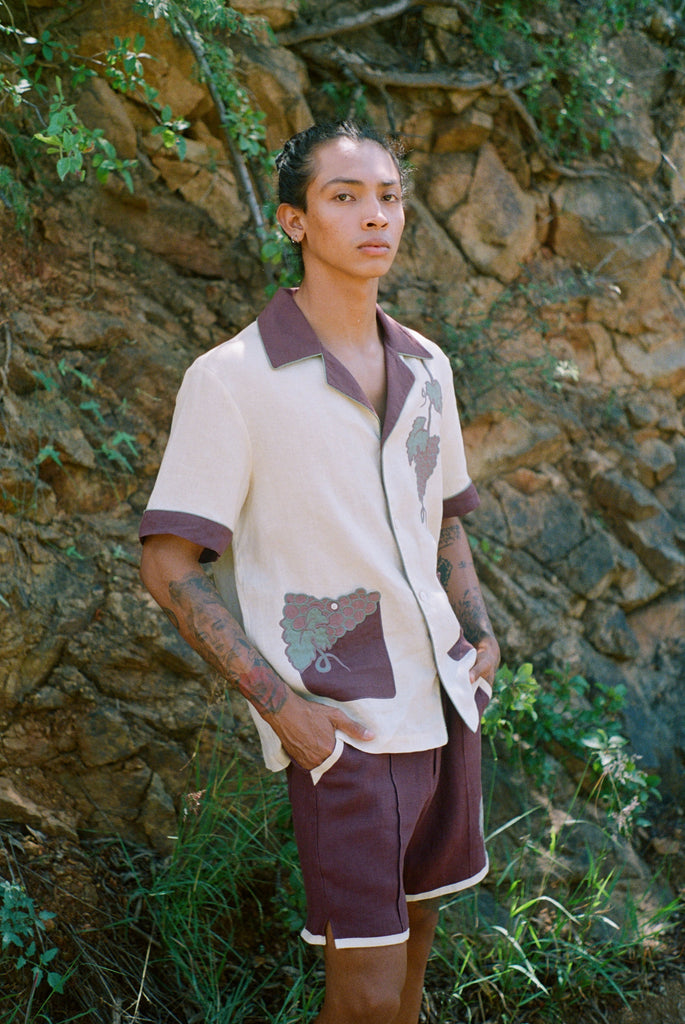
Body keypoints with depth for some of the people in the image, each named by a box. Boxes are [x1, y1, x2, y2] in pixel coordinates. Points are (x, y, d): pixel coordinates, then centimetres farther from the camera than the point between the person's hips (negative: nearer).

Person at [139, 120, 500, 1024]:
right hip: (340, 725, -6)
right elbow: (168, 567, -12)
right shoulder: (232, 379, -13)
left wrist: (479, 630, 6)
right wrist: (279, 703, -17)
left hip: (444, 702, 6)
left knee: (417, 915, 19)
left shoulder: (427, 368, 7)